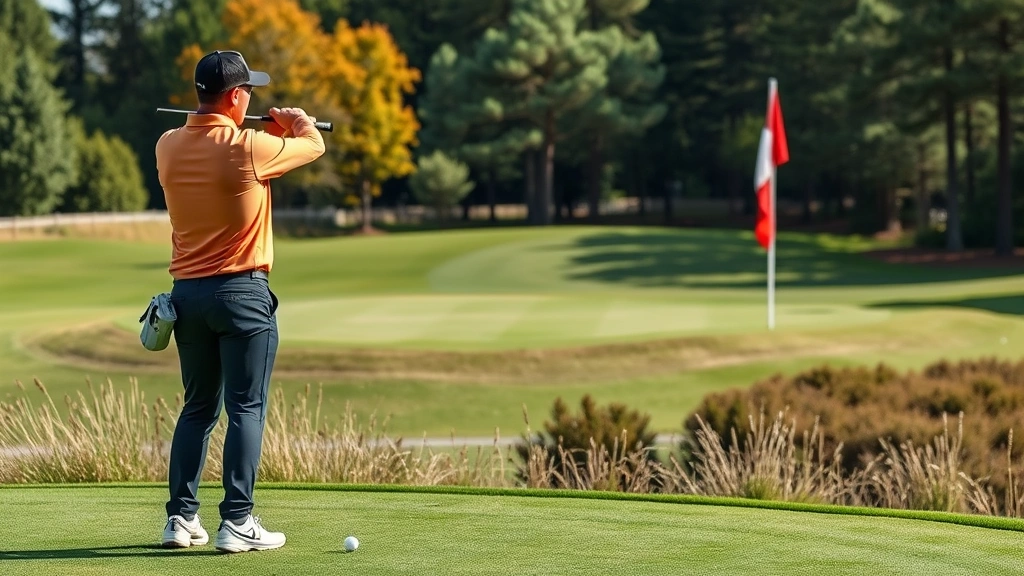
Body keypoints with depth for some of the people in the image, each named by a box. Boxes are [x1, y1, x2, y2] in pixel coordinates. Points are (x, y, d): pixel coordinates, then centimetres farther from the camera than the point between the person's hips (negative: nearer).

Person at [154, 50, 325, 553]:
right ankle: (237, 522, -4)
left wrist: (272, 132, 24)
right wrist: (297, 121, 24)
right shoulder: (248, 148, -14)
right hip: (242, 292, -6)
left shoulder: (167, 147, 2)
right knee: (246, 409, -1)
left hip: (187, 293, 6)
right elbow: (314, 145, 2)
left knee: (197, 408, 14)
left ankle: (181, 517, 12)